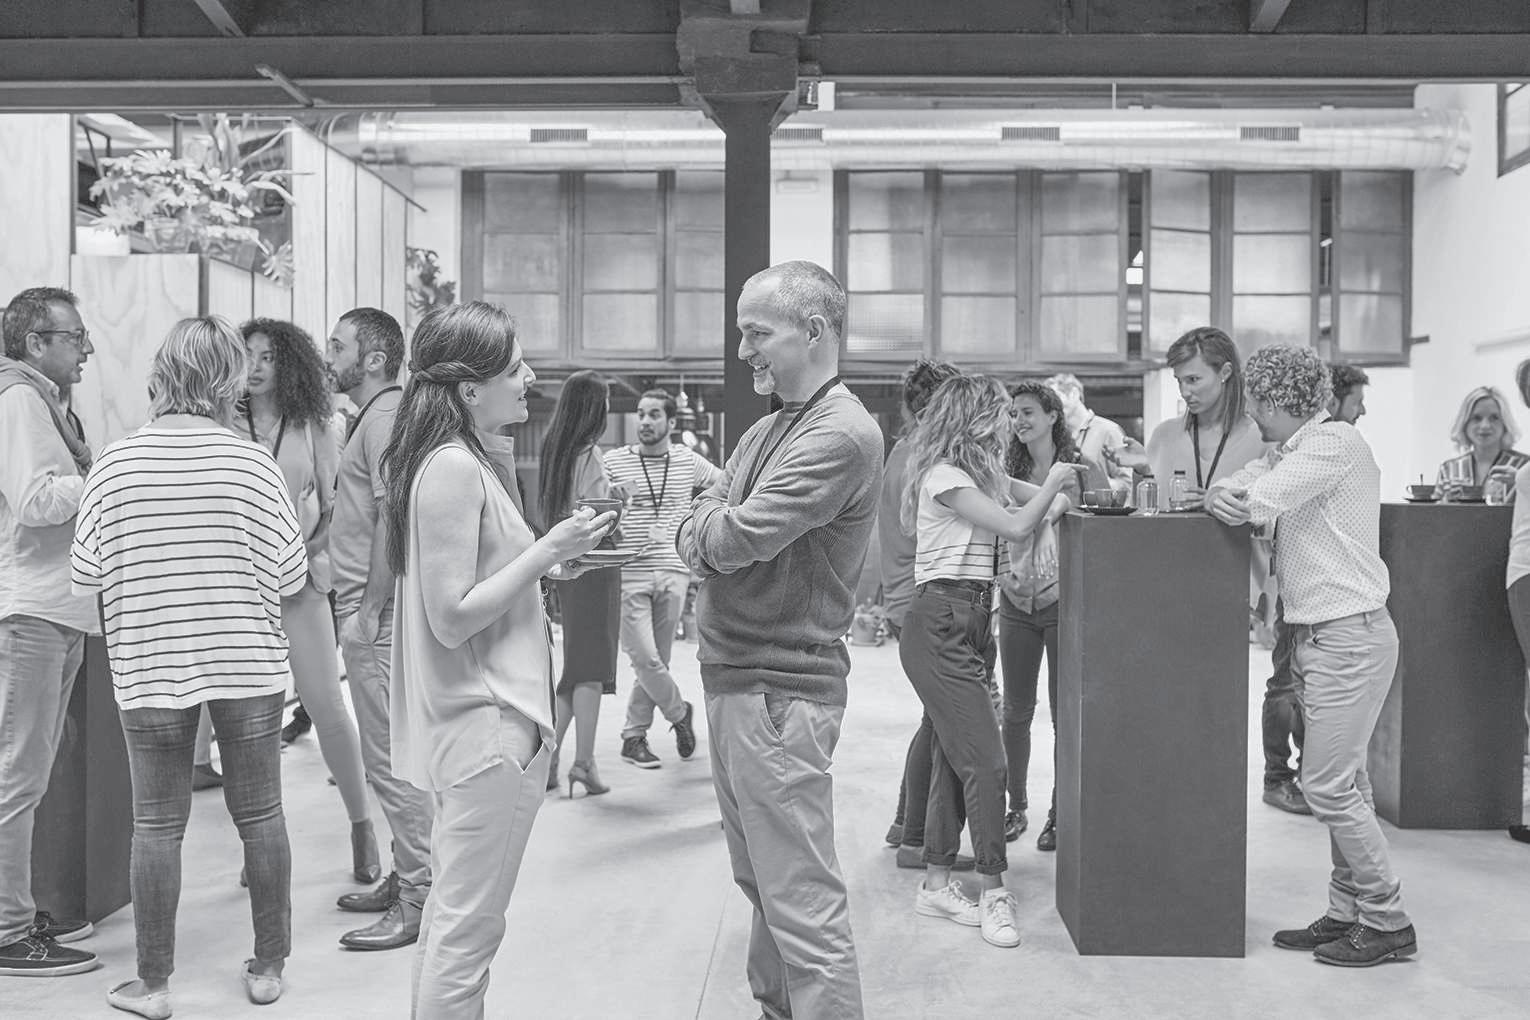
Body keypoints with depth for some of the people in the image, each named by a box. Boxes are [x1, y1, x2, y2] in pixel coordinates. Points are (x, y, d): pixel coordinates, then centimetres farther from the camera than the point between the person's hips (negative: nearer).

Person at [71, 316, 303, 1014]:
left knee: (157, 824, 9)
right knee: (260, 814, 11)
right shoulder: (252, 464, -9)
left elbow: (85, 577, 0)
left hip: (147, 668, 1)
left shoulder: (113, 465, -6)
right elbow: (289, 577, -6)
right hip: (247, 664, 0)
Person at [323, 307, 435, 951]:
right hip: (365, 609, 10)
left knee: (390, 759, -5)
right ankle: (407, 876, 26)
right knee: (385, 755, 16)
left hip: (377, 615, -10)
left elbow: (392, 516, -20)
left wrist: (368, 612, -20)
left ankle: (419, 896, 2)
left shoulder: (386, 416, -12)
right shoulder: (371, 417, 20)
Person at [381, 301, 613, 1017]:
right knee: (467, 931, 1)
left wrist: (548, 558, 10)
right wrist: (547, 551, -17)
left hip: (467, 722, 10)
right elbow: (450, 620, -22)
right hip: (489, 724, -10)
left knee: (450, 917, 21)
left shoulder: (447, 460, 11)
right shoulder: (455, 468, -19)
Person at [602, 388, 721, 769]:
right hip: (629, 574, -2)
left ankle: (634, 737, 18)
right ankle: (680, 712, 18)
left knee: (657, 660, 6)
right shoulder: (614, 462, 0)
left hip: (673, 573, 3)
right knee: (645, 659, -8)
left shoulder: (689, 462, 7)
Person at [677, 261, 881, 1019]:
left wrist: (710, 519, -1)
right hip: (732, 677, 10)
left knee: (803, 906, -4)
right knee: (760, 884, 20)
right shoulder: (767, 428, 14)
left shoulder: (841, 433, -17)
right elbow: (692, 539, 10)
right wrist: (714, 532, -11)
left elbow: (735, 536, -22)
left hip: (779, 691, -9)